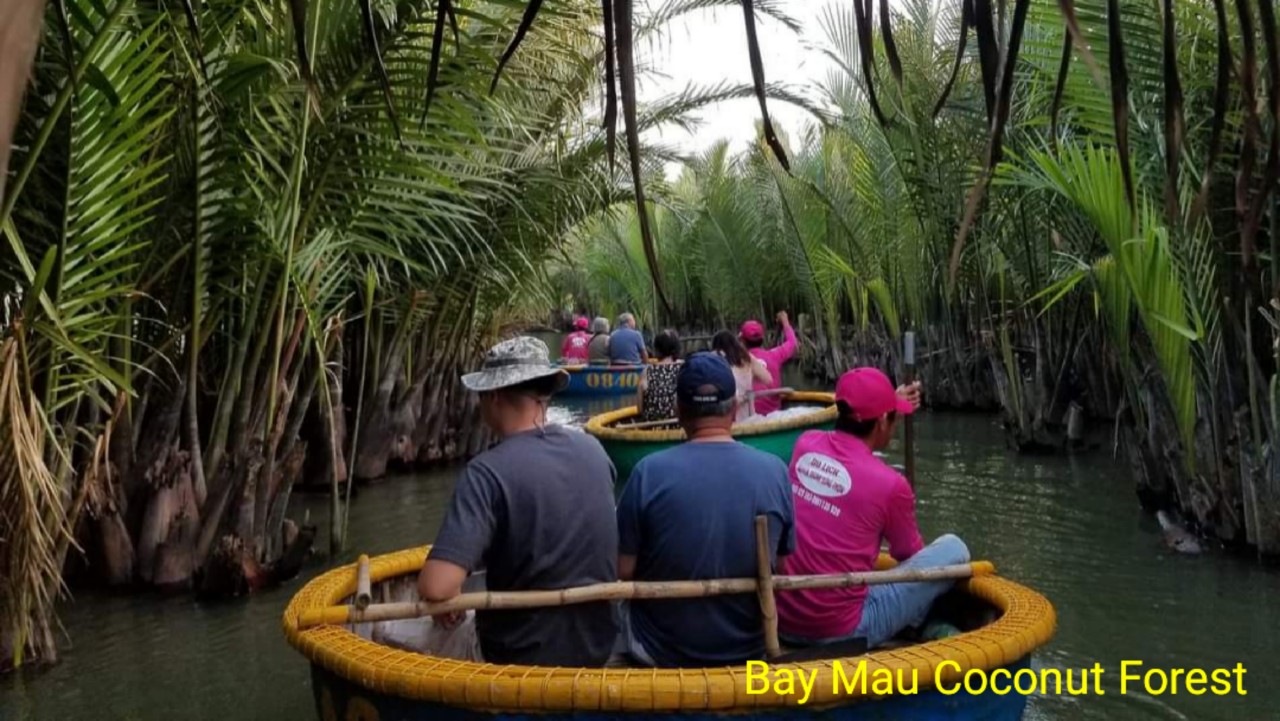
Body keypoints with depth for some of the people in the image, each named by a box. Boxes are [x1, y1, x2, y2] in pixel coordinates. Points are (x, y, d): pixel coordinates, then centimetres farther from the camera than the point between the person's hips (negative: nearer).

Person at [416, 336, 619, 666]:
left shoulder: (488, 471, -23)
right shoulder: (592, 448, -4)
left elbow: (436, 587, -31)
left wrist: (450, 601, -9)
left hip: (523, 657, -6)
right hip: (597, 648, 6)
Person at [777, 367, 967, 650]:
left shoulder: (806, 444, -3)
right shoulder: (890, 483, -16)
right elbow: (909, 555, 6)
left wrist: (885, 407, 33)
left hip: (781, 622, 6)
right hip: (840, 631, -6)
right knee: (953, 548, 5)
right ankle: (909, 630, 28)